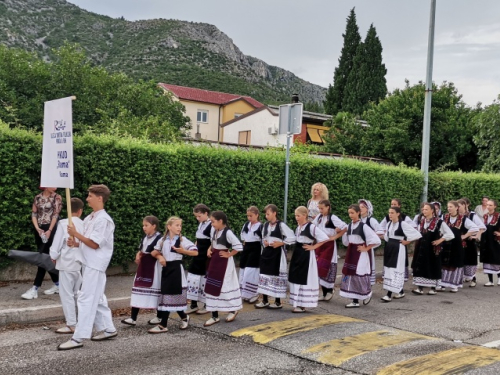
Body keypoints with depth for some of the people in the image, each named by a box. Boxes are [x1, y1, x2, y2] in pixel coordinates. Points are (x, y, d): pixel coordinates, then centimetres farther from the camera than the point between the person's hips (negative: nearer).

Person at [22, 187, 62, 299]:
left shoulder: (57, 197, -2)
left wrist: (49, 230, -16)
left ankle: (35, 288, -11)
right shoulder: (38, 198, 9)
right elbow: (34, 214, 5)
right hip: (39, 230, 6)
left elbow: (55, 214, -9)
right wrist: (37, 228, -9)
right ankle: (57, 284, 19)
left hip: (50, 229, -5)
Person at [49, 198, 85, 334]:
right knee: (78, 293, 17)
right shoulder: (84, 225, -1)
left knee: (66, 294, 2)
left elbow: (57, 243, -9)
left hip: (67, 264, -5)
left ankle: (71, 325, 5)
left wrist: (53, 256, 8)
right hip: (81, 263, 5)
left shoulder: (63, 223, -13)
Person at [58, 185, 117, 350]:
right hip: (88, 263, 10)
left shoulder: (103, 220, -16)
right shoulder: (89, 218, 12)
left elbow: (94, 244, -19)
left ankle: (78, 338, -7)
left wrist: (75, 234, -15)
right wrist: (75, 243, -2)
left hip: (95, 265, -10)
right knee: (97, 298, 15)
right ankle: (108, 329, 25)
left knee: (86, 299, -9)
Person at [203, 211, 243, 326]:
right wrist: (210, 249, 3)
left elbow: (239, 246, -23)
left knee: (225, 286, 1)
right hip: (214, 260, 8)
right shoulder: (214, 230, 3)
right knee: (212, 287, 6)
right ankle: (215, 316, 12)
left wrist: (229, 254, -14)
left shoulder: (228, 233, -20)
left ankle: (233, 310, 24)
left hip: (224, 262, -8)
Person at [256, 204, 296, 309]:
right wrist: (264, 242, 1)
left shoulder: (281, 225, -11)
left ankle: (278, 302, 10)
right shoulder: (266, 225, 9)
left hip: (277, 252, -6)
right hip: (267, 252, 6)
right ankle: (265, 300, 14)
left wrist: (280, 243, -15)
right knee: (264, 274, 5)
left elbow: (292, 238, -13)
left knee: (277, 275, -1)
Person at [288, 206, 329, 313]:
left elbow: (325, 238, -18)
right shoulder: (298, 227, 10)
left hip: (306, 255, -8)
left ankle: (303, 305, 2)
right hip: (297, 254, 8)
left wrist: (313, 246, -13)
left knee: (304, 279, -4)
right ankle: (297, 303, 17)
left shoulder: (311, 227, -14)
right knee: (295, 278, 9)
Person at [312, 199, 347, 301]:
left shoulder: (332, 218, -13)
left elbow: (345, 228, -17)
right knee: (319, 267, 6)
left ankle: (330, 290, 11)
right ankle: (324, 292, 15)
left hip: (329, 245, -7)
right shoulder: (319, 217, 6)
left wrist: (335, 237, -12)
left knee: (327, 268, -7)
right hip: (320, 244, 7)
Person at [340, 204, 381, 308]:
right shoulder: (349, 226, 7)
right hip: (351, 253, 7)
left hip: (360, 253, -6)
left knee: (359, 274, -6)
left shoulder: (363, 226, -12)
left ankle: (367, 294, 21)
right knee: (350, 274, 4)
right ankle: (355, 301, 10)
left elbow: (375, 240, -15)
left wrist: (366, 248, -12)